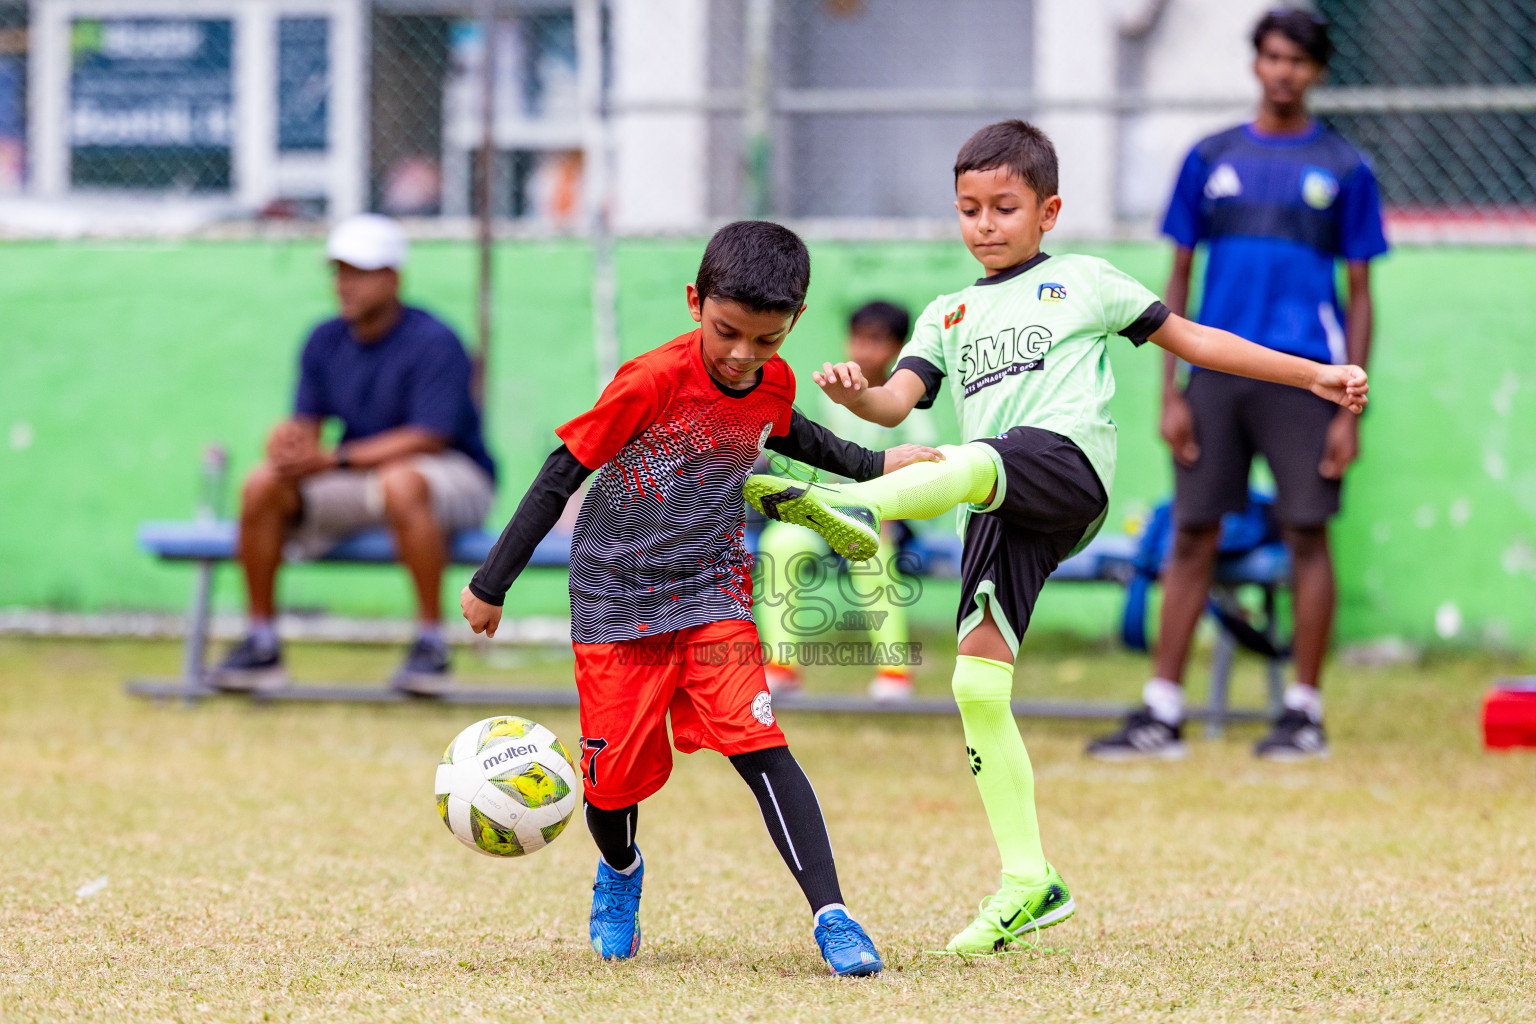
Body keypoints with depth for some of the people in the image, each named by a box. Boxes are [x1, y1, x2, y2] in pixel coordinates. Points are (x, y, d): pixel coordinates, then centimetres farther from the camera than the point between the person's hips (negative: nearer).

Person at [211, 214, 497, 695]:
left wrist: (335, 459, -30)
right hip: (357, 476, 6)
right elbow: (307, 422, 6)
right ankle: (261, 644, -8)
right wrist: (289, 438, -22)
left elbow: (427, 439, -24)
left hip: (457, 478, -6)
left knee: (401, 482, -41)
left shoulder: (435, 343, -16)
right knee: (262, 485, -14)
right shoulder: (325, 341, 5)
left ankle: (431, 642, -32)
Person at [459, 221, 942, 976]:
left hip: (712, 594, 3)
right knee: (616, 773, 2)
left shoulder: (774, 382, -5)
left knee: (757, 743, -16)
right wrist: (491, 585, -11)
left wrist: (873, 464, 24)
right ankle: (619, 872, 38)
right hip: (615, 596, -3)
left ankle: (831, 917, -21)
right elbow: (563, 474, -14)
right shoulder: (653, 382, -22)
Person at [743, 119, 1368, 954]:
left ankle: (852, 510, -63)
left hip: (1068, 464, -4)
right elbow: (900, 400, 11)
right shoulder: (949, 315, 26)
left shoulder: (1082, 281, 17)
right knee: (978, 683, -5)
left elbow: (1189, 339, 20)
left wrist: (1314, 375, 16)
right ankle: (1028, 883, 0)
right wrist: (857, 397, -14)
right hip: (1000, 512, 4)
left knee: (968, 463, -36)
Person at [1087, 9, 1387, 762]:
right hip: (1217, 369, 2)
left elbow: (1361, 297, 5)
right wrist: (1170, 394, 3)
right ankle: (1161, 713, 3)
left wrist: (1351, 410, -3)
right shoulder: (1211, 159, 11)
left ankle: (1304, 710, 6)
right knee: (1192, 536, 1)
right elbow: (1178, 281, 12)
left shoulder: (1344, 170, 5)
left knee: (1306, 535, -2)